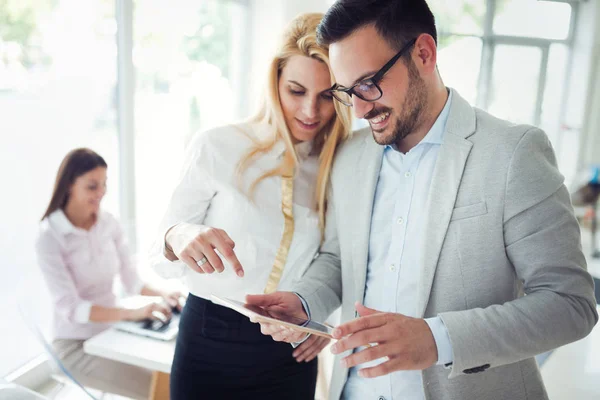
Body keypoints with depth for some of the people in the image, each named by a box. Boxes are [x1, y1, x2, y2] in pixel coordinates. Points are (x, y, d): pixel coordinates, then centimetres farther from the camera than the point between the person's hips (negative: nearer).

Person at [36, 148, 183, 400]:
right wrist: (132, 313, -35)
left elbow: (131, 280, 1)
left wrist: (161, 293, -19)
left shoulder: (109, 224, -2)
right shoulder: (49, 237, -18)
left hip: (111, 330, 5)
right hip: (75, 344, -5)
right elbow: (70, 307, -24)